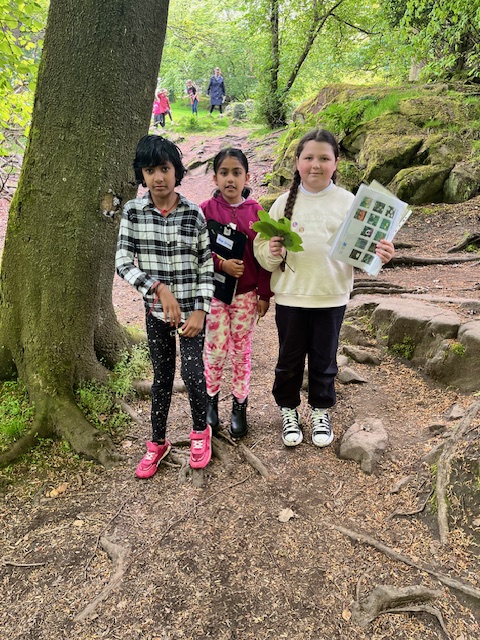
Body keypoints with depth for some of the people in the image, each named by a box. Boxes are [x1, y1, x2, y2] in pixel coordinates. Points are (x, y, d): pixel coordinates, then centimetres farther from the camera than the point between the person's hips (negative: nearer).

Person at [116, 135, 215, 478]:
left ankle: (201, 430, 26)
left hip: (191, 308, -1)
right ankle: (158, 442, 30)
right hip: (156, 309, 1)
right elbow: (123, 262, -8)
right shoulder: (133, 212, -5)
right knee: (162, 375, 11)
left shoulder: (194, 213, -7)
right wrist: (160, 288, -20)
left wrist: (200, 310, -10)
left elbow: (206, 264, -4)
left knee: (192, 372, -3)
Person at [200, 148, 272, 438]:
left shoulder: (256, 211, 0)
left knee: (242, 351, 9)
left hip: (246, 294, 1)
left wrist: (264, 294, 0)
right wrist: (221, 264, -20)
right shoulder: (206, 209, -3)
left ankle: (240, 406, 25)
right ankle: (210, 399, 27)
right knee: (216, 351, 3)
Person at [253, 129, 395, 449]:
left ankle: (321, 411, 34)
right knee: (290, 359, 12)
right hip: (290, 297, 1)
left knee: (324, 359, 13)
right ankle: (289, 410, 33)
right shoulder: (285, 202, 0)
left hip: (332, 297, 0)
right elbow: (262, 246, 1)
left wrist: (378, 254, -22)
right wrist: (272, 252, -21)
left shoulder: (347, 202, -2)